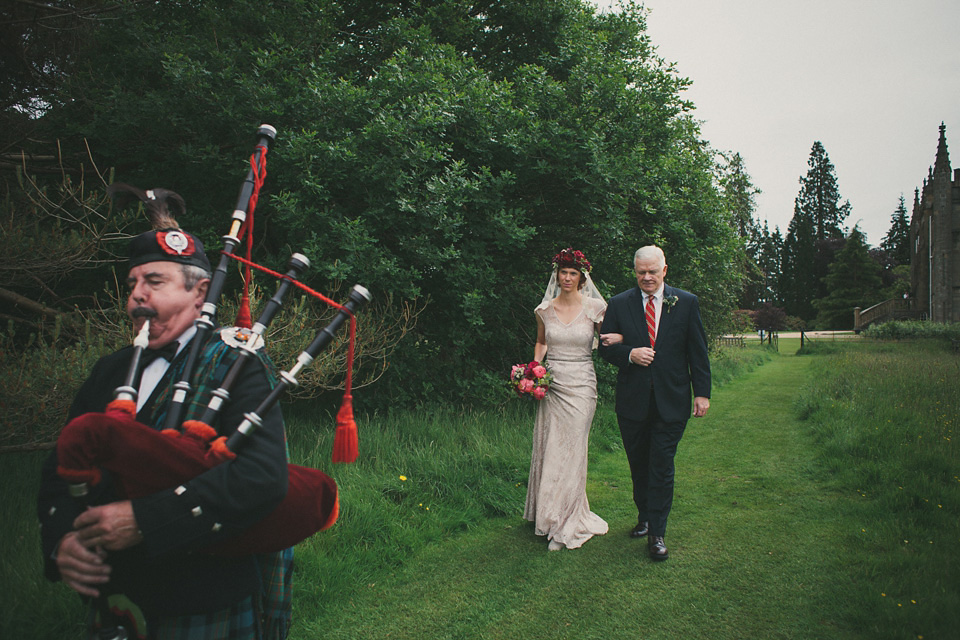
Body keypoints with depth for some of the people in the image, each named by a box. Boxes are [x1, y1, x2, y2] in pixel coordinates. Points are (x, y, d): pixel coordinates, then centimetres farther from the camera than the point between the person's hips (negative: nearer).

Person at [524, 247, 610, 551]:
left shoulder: (595, 308, -4)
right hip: (550, 384, 3)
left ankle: (566, 525, 11)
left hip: (580, 385, -3)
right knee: (546, 448, 7)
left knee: (570, 451, -1)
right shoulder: (545, 310, 4)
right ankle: (547, 513, 26)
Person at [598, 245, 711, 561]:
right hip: (632, 401, 2)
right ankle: (644, 517, 33)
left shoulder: (686, 303, 2)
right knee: (639, 465, 14)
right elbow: (605, 347, 4)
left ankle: (656, 533, 9)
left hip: (671, 401, -1)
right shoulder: (619, 304, 3)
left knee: (662, 467, -1)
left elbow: (697, 351, 3)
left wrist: (702, 392, -2)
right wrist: (629, 353, -16)